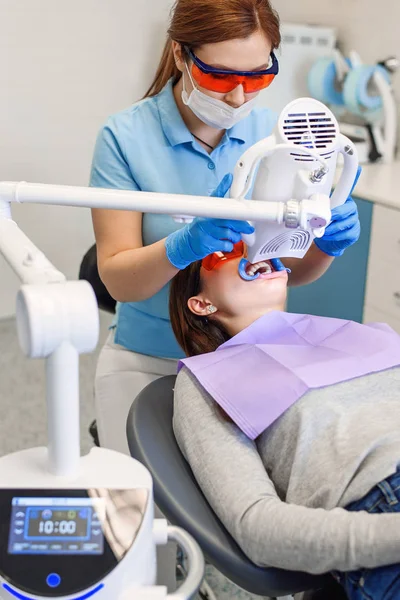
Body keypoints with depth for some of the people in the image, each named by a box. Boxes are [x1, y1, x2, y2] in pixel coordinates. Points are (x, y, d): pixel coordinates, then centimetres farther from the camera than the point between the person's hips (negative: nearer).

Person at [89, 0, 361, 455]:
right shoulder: (125, 137, -15)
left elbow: (288, 271, 0)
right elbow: (117, 280, -15)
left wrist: (326, 243, -21)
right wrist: (183, 246, -34)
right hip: (148, 363, -2)